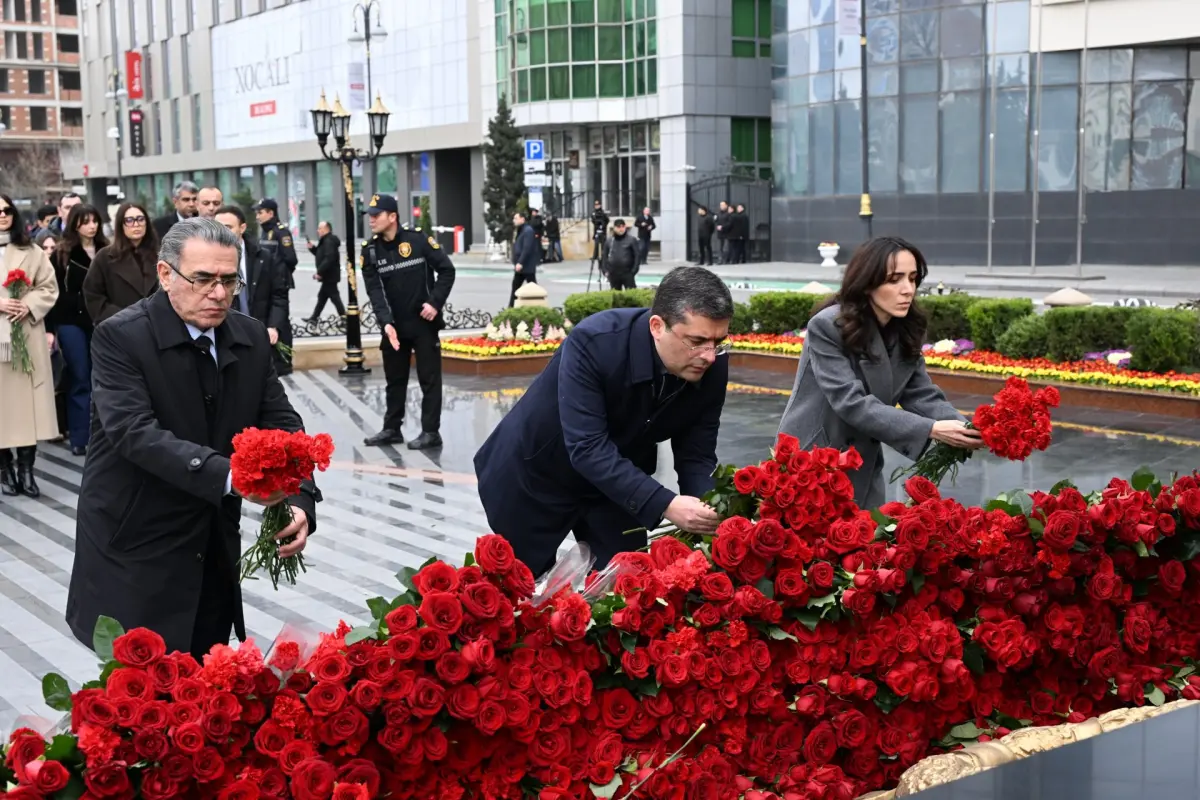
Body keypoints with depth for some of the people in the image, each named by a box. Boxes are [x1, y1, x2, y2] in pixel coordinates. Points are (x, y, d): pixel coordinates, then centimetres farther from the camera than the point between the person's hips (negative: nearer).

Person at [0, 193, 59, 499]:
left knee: (28, 402, -2)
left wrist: (29, 305, -10)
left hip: (28, 337, 1)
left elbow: (49, 288, 7)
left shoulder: (31, 251, 9)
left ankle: (26, 469, 2)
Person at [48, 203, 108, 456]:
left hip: (99, 321, 2)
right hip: (71, 321, -2)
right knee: (80, 379, -1)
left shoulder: (105, 251, 5)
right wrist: (51, 326, -7)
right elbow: (54, 290, -2)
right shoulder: (63, 254, 0)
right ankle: (79, 437, 5)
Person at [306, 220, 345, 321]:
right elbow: (321, 255, 25)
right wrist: (312, 248, 8)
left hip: (330, 276, -11)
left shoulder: (329, 241, -18)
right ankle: (314, 318, 20)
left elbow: (329, 259, -28)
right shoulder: (325, 241, 17)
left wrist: (319, 272, -27)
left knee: (334, 296, -6)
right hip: (328, 276, 11)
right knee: (322, 297, 14)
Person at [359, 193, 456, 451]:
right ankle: (392, 428, 25)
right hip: (393, 326, 4)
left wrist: (435, 302, -12)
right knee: (394, 379, 14)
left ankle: (431, 431, 5)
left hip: (423, 323, -4)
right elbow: (374, 290, -8)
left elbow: (447, 270, -4)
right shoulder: (370, 250, -1)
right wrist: (386, 322, -21)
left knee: (429, 378, 0)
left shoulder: (418, 240, -10)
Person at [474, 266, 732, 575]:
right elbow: (587, 447, -39)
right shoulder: (592, 342, -35)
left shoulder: (712, 368, -21)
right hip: (537, 471, -3)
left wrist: (708, 507, -33)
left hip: (618, 480, 4)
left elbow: (696, 453, -13)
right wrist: (665, 505, -46)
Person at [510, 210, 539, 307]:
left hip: (528, 266, -10)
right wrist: (516, 263, 17)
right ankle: (511, 307, 13)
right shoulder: (520, 231, 16)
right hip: (520, 266, 10)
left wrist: (520, 263, -27)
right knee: (515, 286, 10)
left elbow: (527, 248, -24)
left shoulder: (528, 231, -16)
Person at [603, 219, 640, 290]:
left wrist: (634, 270, -10)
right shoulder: (609, 241, 8)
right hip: (613, 274, 4)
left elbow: (638, 255, -3)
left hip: (627, 273, -4)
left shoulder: (631, 240, -1)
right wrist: (605, 270, 3)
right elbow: (605, 257, 12)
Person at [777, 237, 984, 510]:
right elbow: (852, 403, -28)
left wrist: (964, 429, -25)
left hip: (862, 468, 6)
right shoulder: (827, 327, -20)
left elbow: (923, 397, -5)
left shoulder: (905, 332, -1)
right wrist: (931, 429, -34)